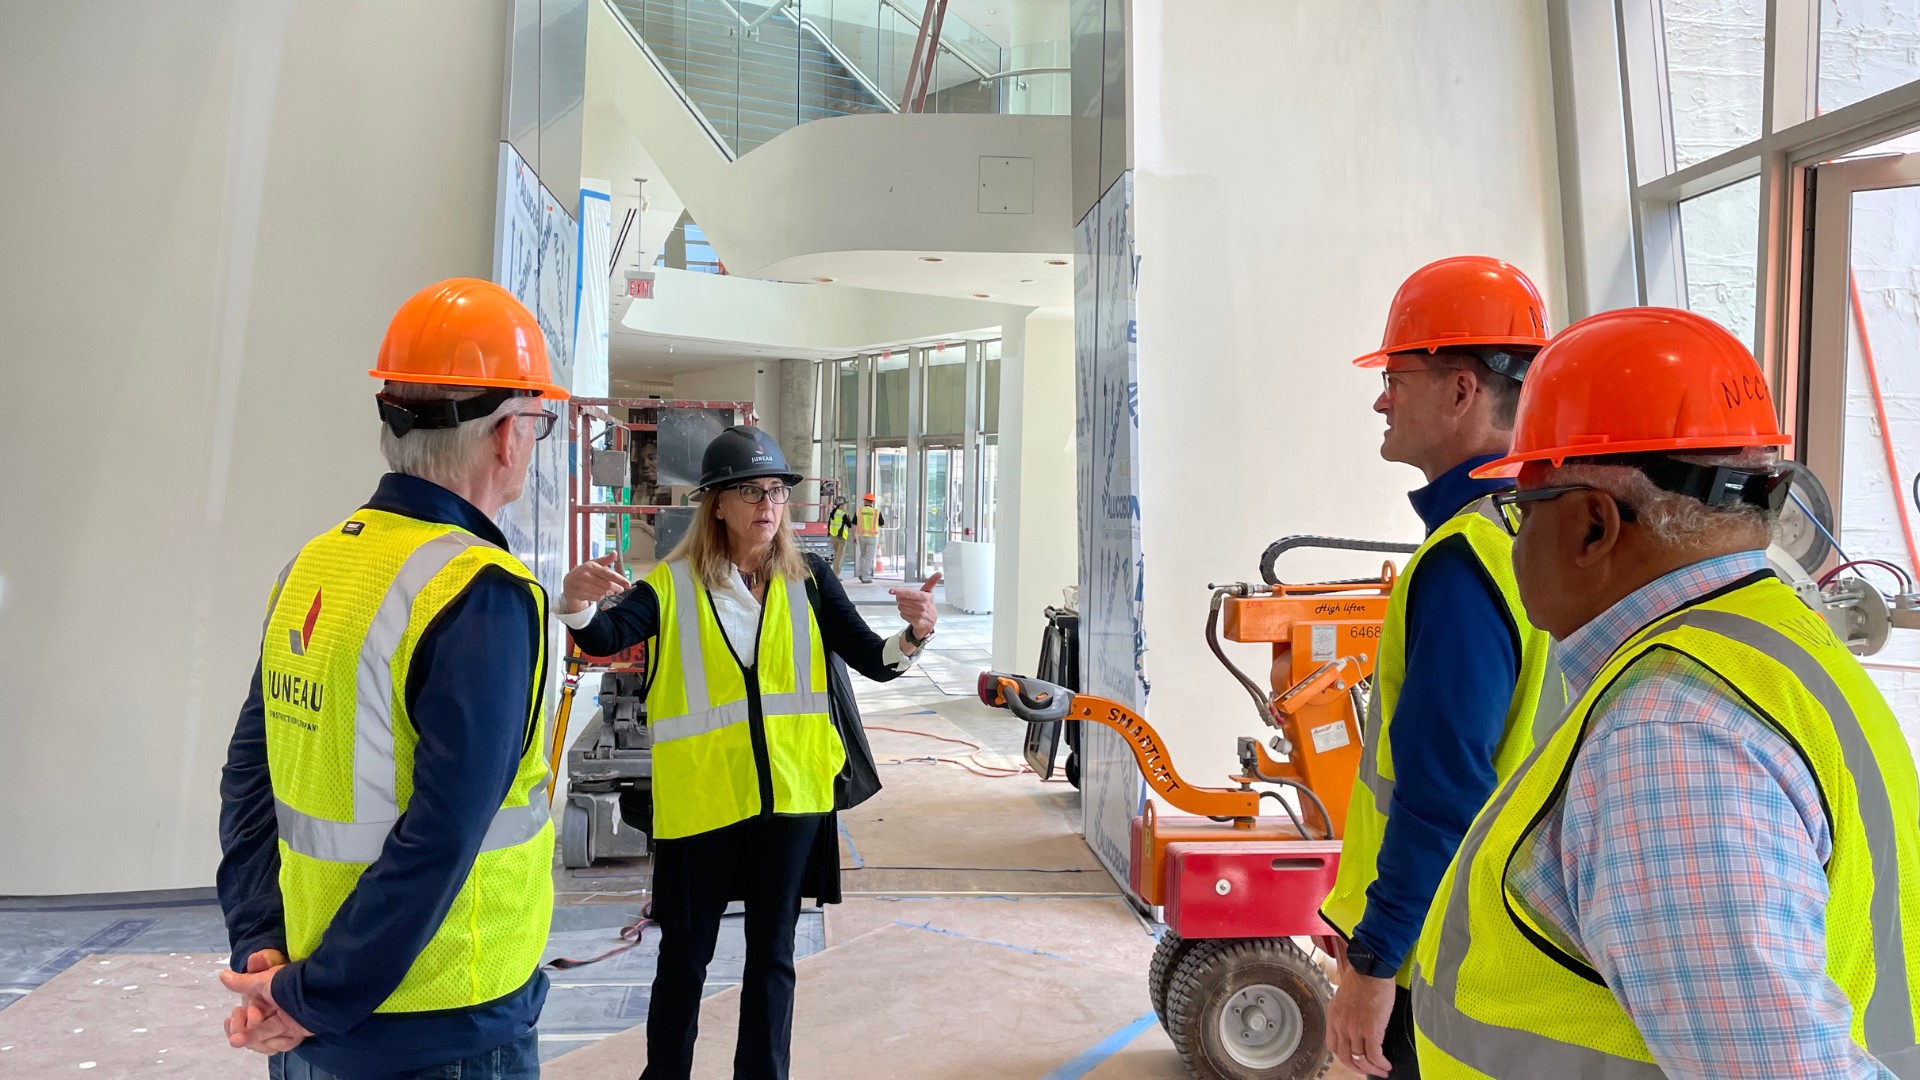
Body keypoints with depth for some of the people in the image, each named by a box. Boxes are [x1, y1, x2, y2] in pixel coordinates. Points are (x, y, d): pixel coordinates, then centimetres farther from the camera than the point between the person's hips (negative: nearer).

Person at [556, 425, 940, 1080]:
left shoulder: (807, 581, 1)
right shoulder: (673, 584, -4)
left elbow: (873, 661, -4)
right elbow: (604, 640, -18)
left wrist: (912, 637, -26)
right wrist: (578, 606, -41)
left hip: (789, 793, 2)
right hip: (699, 798, -2)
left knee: (772, 953, 15)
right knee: (685, 954, 13)